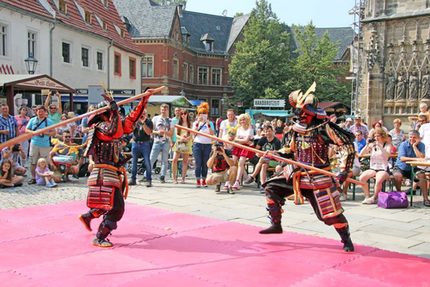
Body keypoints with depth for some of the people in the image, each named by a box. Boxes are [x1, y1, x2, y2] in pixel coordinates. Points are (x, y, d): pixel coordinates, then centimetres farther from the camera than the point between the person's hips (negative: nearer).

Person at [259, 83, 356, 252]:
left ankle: (346, 239, 15)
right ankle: (276, 225, 19)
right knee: (271, 188, 5)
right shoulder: (298, 127, 5)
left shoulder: (324, 127, -16)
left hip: (318, 178, -7)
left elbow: (348, 144, -16)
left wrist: (344, 171, -18)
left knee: (331, 212, -9)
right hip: (297, 173, 7)